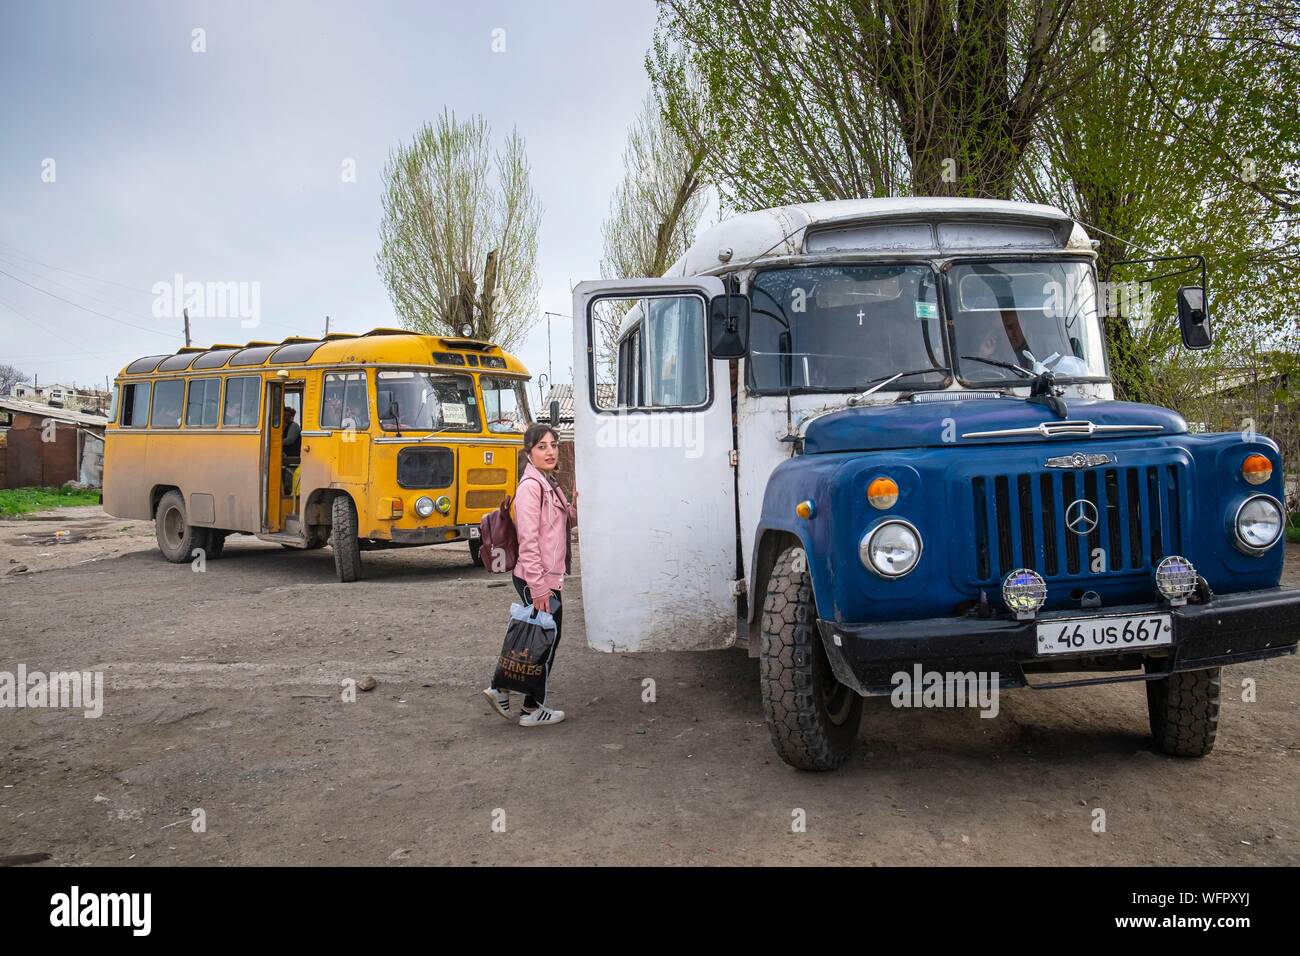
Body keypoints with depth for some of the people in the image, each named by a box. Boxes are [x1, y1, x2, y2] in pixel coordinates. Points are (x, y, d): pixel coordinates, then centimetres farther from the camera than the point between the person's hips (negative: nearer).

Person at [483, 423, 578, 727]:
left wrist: (575, 506, -1)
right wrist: (538, 588, -24)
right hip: (537, 580, -9)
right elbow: (528, 542, -22)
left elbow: (566, 523, 19)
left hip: (549, 577, 9)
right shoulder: (531, 486, -18)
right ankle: (533, 710, 18)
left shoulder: (550, 483, 12)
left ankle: (501, 688, 23)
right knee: (547, 640, 3)